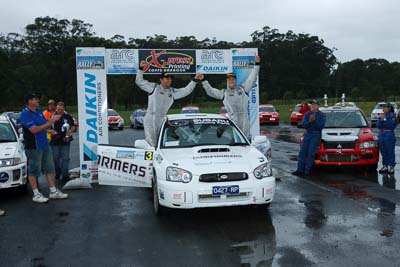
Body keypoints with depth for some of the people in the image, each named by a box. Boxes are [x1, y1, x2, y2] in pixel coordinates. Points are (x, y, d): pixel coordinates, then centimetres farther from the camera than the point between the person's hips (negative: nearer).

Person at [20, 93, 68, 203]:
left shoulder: (39, 112, 12)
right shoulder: (25, 114, -13)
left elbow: (45, 126, 16)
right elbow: (34, 129, -22)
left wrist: (52, 120, -4)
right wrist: (49, 122, -19)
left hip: (45, 144, 8)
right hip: (33, 147, -8)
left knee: (50, 168, 11)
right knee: (33, 170, 3)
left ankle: (53, 191, 20)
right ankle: (36, 194, 12)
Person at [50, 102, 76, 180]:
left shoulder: (68, 117, 1)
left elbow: (73, 126, 8)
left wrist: (70, 131, -11)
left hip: (65, 141, -2)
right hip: (55, 141, 2)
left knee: (65, 158, 0)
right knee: (56, 158, 12)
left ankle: (65, 174, 7)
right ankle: (57, 173, 28)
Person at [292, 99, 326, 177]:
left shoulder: (321, 115, 1)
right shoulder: (307, 114, 11)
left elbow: (321, 126, -10)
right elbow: (303, 125, 1)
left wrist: (314, 121, -22)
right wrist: (309, 121, -16)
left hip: (316, 135, -4)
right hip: (307, 134, 4)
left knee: (311, 153, -8)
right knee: (302, 151, -3)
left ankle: (307, 171, -4)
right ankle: (300, 169, 1)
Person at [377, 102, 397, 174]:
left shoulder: (392, 116, -5)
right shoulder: (381, 116, 11)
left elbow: (392, 125, -16)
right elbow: (378, 126, 4)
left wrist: (384, 119, -16)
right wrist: (381, 119, -12)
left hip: (389, 136, -6)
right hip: (381, 135, 6)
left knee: (390, 152, -3)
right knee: (383, 152, 11)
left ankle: (391, 167, 4)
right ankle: (385, 166, 20)